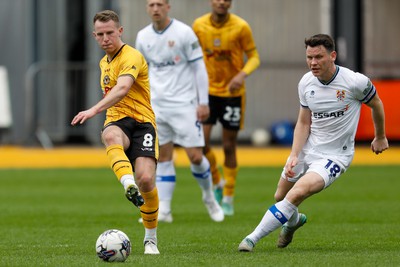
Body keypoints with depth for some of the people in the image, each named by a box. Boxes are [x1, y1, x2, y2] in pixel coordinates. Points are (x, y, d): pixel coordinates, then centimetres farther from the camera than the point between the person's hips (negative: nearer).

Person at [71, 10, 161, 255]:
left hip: (141, 122, -5)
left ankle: (151, 239, 2)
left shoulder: (131, 57, -8)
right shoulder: (104, 62, 19)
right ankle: (129, 185, -60)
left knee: (146, 179, -21)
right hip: (116, 122, 5)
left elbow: (122, 89, -28)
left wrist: (94, 110, -42)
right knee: (110, 135, -37)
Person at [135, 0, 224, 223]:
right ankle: (163, 211, 3)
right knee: (164, 158, 3)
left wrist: (203, 103, -9)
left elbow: (199, 67, -5)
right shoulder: (143, 36, 6)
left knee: (195, 156, -6)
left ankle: (209, 198, 19)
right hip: (157, 105, 4)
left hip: (184, 104, -4)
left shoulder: (184, 33, -7)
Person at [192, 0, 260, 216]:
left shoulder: (241, 27, -11)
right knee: (200, 141, -11)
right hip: (208, 91, 2)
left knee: (229, 147, 3)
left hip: (233, 92, -2)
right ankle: (216, 183, 15)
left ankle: (228, 199, 17)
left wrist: (242, 74, -25)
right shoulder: (199, 26, -4)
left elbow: (254, 57, -6)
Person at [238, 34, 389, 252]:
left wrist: (380, 137, 16)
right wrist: (294, 156, -11)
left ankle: (253, 238, -19)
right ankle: (294, 221, 50)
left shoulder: (355, 82, -19)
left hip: (335, 156, -5)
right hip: (306, 150, 5)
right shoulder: (306, 83, -5)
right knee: (280, 197, 14)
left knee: (296, 194, -25)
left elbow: (376, 104, 1)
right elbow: (304, 123, 3)